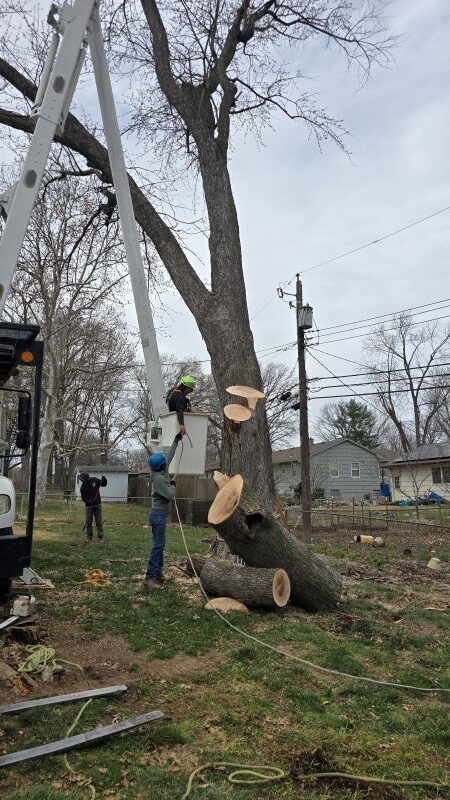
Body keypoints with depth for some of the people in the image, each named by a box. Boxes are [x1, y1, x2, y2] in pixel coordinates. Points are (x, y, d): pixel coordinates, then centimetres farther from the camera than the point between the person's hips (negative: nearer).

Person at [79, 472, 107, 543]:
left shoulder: (94, 480, -7)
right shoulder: (83, 487, -12)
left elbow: (104, 484, 4)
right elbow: (83, 497, -13)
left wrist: (103, 479, -15)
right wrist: (88, 501, -30)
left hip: (97, 505, 1)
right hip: (89, 506, -1)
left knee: (99, 521, -2)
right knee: (88, 522, 2)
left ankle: (100, 537, 2)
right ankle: (89, 538, 12)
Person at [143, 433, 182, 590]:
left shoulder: (161, 472, 4)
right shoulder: (159, 478, -21)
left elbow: (169, 456, 14)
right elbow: (170, 495, -20)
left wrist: (176, 440, 15)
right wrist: (173, 485, -1)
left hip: (160, 514, 10)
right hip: (158, 514, -10)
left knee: (159, 544, 13)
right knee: (158, 545, -10)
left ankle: (158, 573, 20)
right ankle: (150, 578, -10)